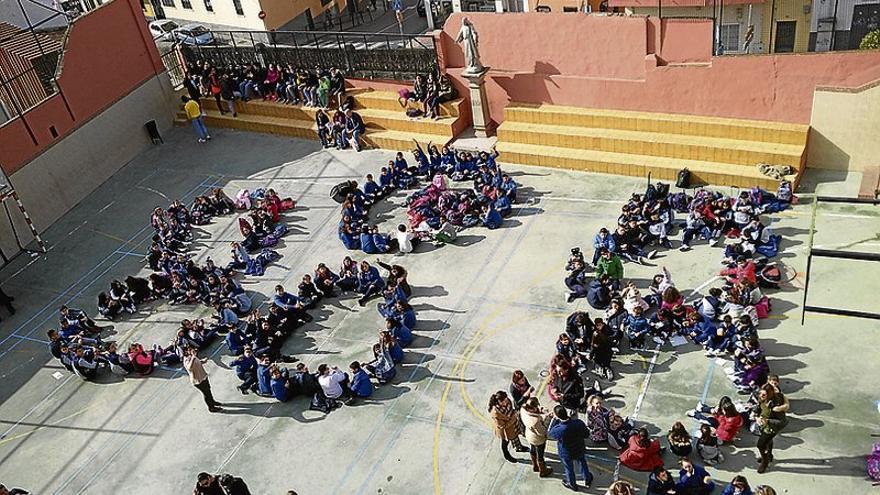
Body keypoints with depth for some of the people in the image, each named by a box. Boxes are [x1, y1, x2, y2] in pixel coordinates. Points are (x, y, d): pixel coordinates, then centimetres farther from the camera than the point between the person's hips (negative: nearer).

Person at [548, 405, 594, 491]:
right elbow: (586, 434, -10)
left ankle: (572, 485, 53)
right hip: (580, 450, 2)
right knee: (583, 463, 32)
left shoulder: (557, 430, -40)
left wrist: (555, 421, -18)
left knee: (569, 469, 27)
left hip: (566, 454, -2)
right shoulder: (579, 422, -30)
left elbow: (549, 435, -15)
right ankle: (587, 480, 56)